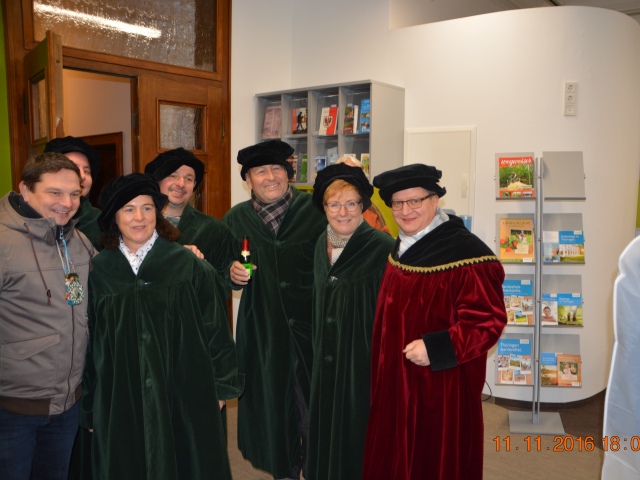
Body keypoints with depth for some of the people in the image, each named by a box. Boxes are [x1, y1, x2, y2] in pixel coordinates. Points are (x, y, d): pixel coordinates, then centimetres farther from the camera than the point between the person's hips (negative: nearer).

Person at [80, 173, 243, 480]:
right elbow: (88, 342, 7)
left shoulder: (189, 265, -5)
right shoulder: (98, 271, 1)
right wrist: (89, 407, 10)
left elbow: (214, 328, -2)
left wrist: (222, 385, -1)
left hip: (183, 396, -1)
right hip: (119, 400, 2)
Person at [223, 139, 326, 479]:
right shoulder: (236, 219, 6)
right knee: (272, 403, 14)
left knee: (313, 404, 6)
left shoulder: (315, 211, -4)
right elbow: (223, 272, 15)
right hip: (261, 332, 3)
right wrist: (232, 274, -6)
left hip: (310, 324, -2)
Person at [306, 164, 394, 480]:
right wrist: (318, 351, 16)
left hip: (364, 360, -6)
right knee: (325, 432, 17)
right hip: (326, 361, 6)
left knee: (358, 436, 7)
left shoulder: (383, 248, -15)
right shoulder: (322, 244, 7)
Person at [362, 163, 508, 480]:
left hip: (442, 386, -8)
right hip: (396, 383, 8)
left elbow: (488, 321, -22)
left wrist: (436, 348, -29)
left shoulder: (466, 253, -20)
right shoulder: (401, 248, 7)